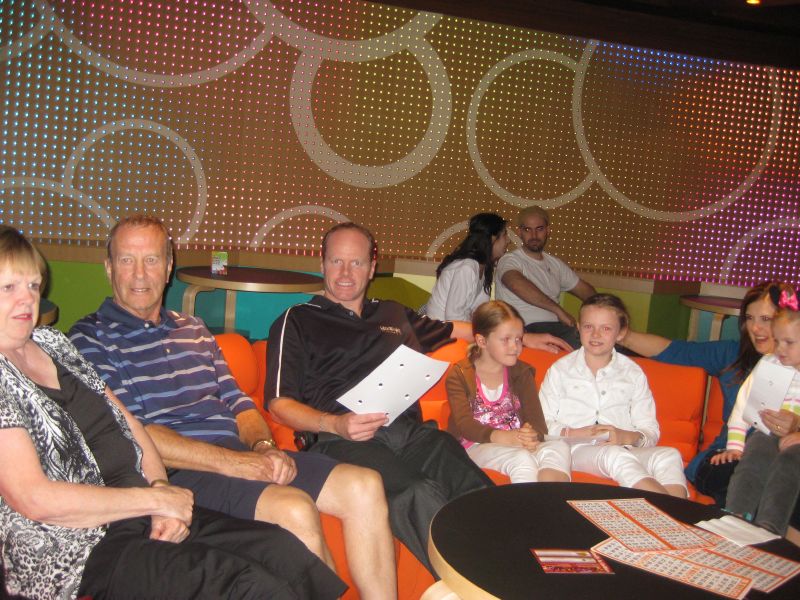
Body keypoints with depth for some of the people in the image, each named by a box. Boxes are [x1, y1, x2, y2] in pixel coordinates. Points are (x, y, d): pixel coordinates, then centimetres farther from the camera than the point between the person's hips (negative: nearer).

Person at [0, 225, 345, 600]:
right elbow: (34, 498, -16)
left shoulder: (52, 344, 16)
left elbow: (127, 424, 16)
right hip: (81, 551, -7)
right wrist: (156, 498, -10)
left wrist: (160, 487, -2)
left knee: (284, 549, -11)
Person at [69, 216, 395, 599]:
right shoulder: (90, 339, 1)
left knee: (365, 485, -11)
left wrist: (263, 446, -3)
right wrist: (232, 462, -16)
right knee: (295, 508, -30)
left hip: (242, 456, 7)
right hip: (179, 473, -6)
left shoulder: (193, 330, 22)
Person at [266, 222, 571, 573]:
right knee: (421, 496, -36)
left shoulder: (394, 315, 31)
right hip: (340, 440, -4)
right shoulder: (297, 321, 15)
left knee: (476, 490, -30)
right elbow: (280, 404, 7)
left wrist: (526, 339, 51)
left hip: (409, 431, 4)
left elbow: (451, 329, 46)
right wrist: (335, 424, -13)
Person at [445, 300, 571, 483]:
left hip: (518, 443, 5)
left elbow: (535, 416, 1)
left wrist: (533, 436, -26)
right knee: (521, 458, -36)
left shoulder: (521, 372, 13)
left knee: (559, 447, -27)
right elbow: (464, 424, -13)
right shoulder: (459, 374, 1)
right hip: (477, 446, -4)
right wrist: (502, 437, -32)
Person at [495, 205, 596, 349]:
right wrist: (559, 310, -27)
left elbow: (584, 289, 29)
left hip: (557, 326, 7)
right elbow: (518, 284, -26)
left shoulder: (555, 264, 21)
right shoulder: (510, 261, -3)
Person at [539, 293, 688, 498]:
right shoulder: (561, 369, 13)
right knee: (615, 456, -37)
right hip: (576, 450, -3)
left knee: (669, 455, -28)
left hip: (623, 448, 3)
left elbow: (650, 431, 12)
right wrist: (574, 433, -13)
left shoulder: (633, 373, 17)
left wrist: (626, 437, -11)